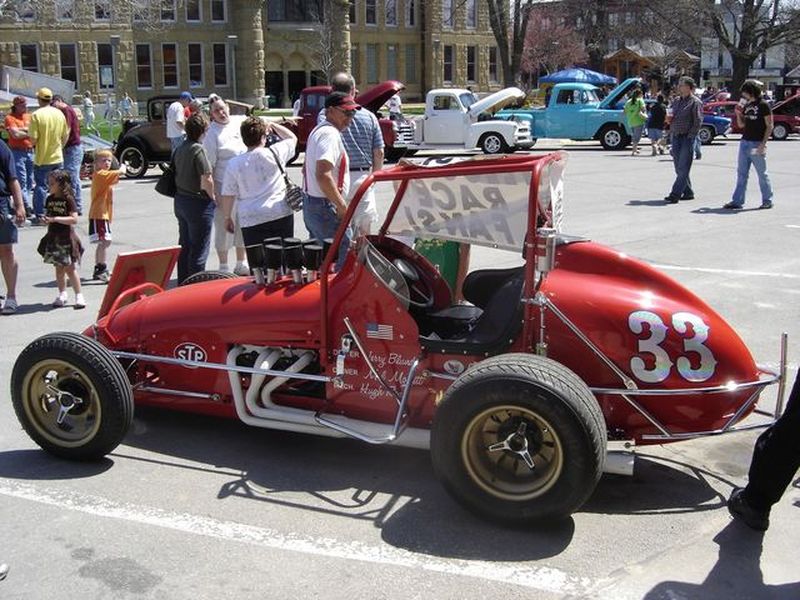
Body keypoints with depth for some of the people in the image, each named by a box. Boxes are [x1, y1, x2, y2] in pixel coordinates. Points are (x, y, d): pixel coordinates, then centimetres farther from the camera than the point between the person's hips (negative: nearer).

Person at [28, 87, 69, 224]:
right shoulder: (59, 113, 0)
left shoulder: (36, 115, -14)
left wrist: (34, 144, 6)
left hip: (42, 158, -4)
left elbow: (33, 139, -16)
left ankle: (40, 216, 6)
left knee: (41, 186, 4)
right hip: (58, 157, 4)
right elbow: (66, 135, 7)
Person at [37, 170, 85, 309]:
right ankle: (62, 295, 20)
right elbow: (48, 215, 18)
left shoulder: (68, 199, -10)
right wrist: (46, 219, -6)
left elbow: (74, 219, -18)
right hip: (53, 238, 6)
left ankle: (78, 295, 4)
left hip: (66, 238, -6)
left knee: (69, 268, -4)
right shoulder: (50, 199, 8)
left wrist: (56, 219, -24)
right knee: (59, 268, 11)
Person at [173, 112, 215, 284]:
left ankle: (183, 283, 27)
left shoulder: (180, 148, 7)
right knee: (199, 249, 1)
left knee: (184, 245, 18)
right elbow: (206, 180, -23)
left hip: (180, 200, 8)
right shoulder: (198, 150, -19)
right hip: (198, 203, -8)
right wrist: (212, 197, -7)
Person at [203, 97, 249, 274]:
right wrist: (213, 192, -17)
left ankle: (241, 263, 29)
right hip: (224, 186, -6)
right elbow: (209, 166, -14)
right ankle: (223, 267, 15)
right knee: (224, 226, 2)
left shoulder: (240, 122, 4)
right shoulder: (212, 133, -12)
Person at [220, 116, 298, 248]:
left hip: (252, 221, -1)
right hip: (282, 216, 1)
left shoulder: (234, 164, -3)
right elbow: (292, 138, 17)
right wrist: (273, 125, 25)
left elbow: (228, 195, 2)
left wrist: (227, 217, 16)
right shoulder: (276, 153, -4)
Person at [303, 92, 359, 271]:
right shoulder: (330, 134, -17)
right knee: (343, 258, -9)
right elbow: (323, 175, -30)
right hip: (325, 208, -11)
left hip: (310, 204, 11)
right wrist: (342, 206, -23)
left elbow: (306, 169, 27)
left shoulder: (318, 130, 17)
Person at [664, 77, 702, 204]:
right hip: (676, 137, 8)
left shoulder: (695, 102, -6)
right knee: (679, 168, 9)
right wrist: (670, 134, 6)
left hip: (687, 138, -8)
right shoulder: (676, 101, 15)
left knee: (683, 169, -8)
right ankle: (688, 193, 18)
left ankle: (675, 194, -11)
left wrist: (690, 136, -16)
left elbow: (698, 122, -11)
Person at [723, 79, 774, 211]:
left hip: (757, 144, -7)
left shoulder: (763, 105, -7)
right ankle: (737, 201, 5)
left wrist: (763, 144, -16)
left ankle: (767, 201, 12)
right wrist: (738, 114, 1)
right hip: (745, 142, 7)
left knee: (762, 173, 2)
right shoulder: (746, 106, 13)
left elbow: (769, 126, -9)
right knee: (741, 173, 4)